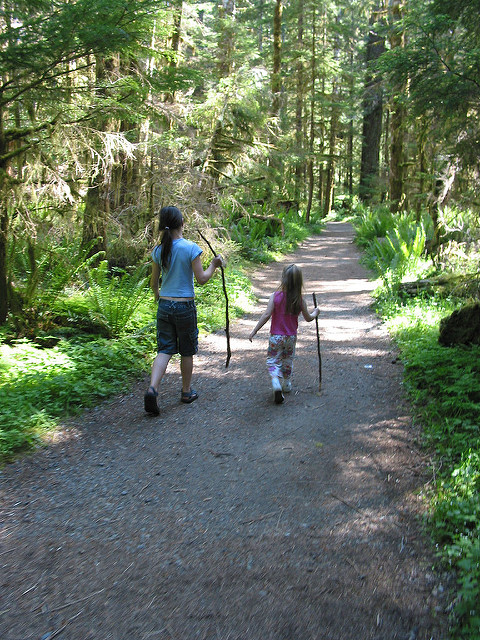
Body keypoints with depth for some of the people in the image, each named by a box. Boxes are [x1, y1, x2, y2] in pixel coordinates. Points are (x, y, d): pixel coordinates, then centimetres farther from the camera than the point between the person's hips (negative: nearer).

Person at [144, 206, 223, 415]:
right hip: (185, 306, -3)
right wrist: (214, 265, 6)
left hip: (164, 306, 4)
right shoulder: (191, 248, -12)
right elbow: (201, 278, -11)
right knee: (187, 351, 13)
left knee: (164, 349, 7)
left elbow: (154, 282, 9)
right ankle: (187, 391, 27)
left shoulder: (158, 251, 1)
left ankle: (152, 388, -12)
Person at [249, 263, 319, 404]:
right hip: (291, 337, 3)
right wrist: (315, 312, 27)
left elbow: (266, 315, -18)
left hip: (276, 337, -3)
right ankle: (287, 385, 34)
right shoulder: (300, 300, -6)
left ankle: (276, 383, -20)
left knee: (273, 361, 5)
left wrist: (254, 331, -13)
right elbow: (308, 318, 5)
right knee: (288, 361, 22)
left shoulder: (275, 296, -14)